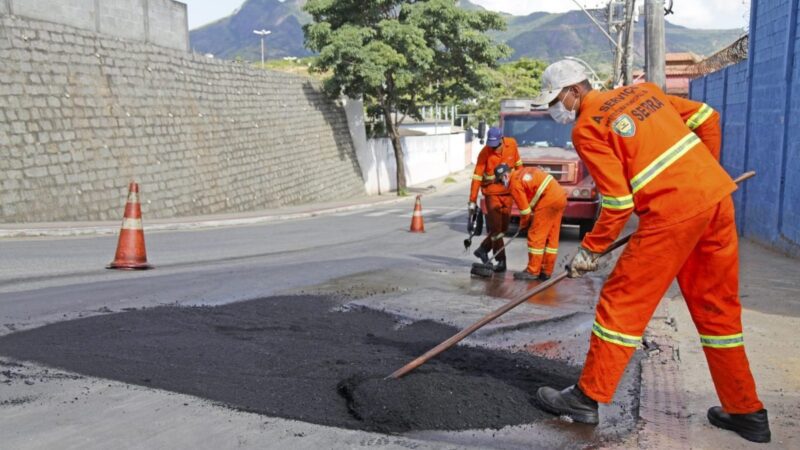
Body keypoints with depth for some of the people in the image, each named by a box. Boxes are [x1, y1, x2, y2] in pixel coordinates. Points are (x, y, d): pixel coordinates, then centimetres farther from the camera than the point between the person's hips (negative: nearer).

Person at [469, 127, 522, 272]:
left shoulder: (512, 144, -7)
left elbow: (518, 163, 9)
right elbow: (477, 177, -20)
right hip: (492, 193, -4)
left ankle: (483, 249, 28)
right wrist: (472, 200, -22)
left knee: (504, 227, 9)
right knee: (495, 227, -6)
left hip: (508, 192, 4)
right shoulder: (484, 153, -19)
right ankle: (501, 260, 2)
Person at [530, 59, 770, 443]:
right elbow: (706, 119, 17)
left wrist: (590, 250, 2)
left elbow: (618, 203, -9)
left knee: (622, 300, 3)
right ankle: (746, 412, 26)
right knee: (717, 308, 16)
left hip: (674, 211, -8)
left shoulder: (587, 128, -4)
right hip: (719, 197, 8)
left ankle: (587, 398, 11)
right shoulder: (641, 91, 16)